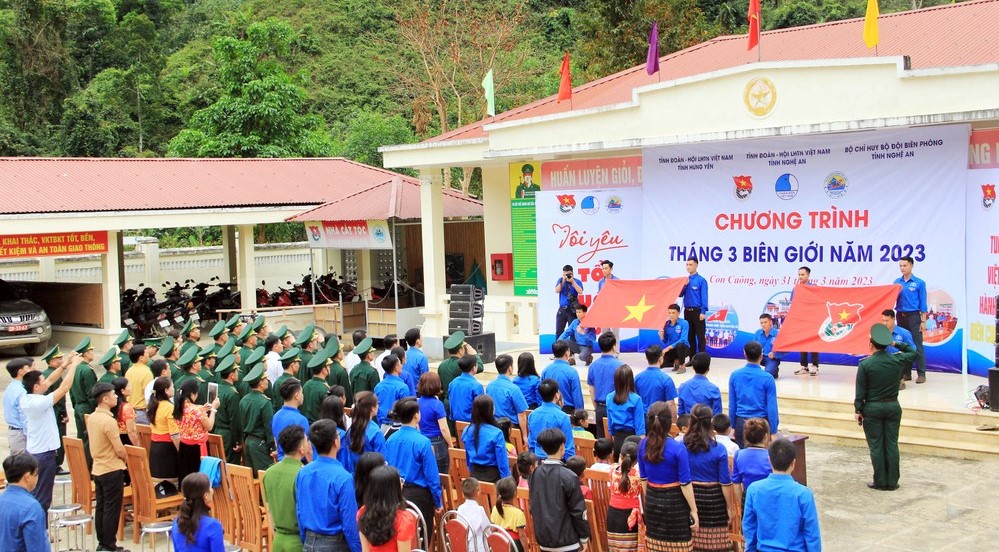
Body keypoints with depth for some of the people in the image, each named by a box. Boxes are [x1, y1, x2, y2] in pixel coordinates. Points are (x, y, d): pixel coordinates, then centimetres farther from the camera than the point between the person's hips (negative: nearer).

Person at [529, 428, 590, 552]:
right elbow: (578, 510, -11)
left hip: (544, 538, 5)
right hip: (566, 540, -5)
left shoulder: (535, 475, 0)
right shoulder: (568, 477, -16)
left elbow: (533, 507, 9)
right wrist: (584, 537, -1)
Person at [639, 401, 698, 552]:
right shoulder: (677, 448, -19)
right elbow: (685, 483, -14)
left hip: (652, 501, 5)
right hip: (674, 502, -5)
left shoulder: (643, 445, -4)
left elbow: (643, 477, 7)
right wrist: (693, 510, -5)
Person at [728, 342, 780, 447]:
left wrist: (732, 426, 12)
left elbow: (732, 405, 3)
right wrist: (773, 432, -4)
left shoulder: (734, 375, -2)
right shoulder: (767, 378, -10)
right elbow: (772, 407, -10)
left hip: (741, 423, 3)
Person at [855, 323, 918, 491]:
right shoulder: (897, 360, -3)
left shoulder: (865, 364, -12)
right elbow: (914, 353, 19)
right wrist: (896, 344, 14)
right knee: (892, 445, 8)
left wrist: (858, 410, -1)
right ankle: (892, 482, 11)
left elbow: (860, 391, -9)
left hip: (872, 408, -3)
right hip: (893, 406, 3)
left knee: (876, 446, 4)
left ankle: (880, 482, 8)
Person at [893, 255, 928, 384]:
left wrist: (923, 321, -7)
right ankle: (906, 373, 15)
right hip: (900, 315, 4)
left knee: (917, 345, -5)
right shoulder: (897, 282, 9)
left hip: (913, 316, -4)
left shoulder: (919, 283, -2)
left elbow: (923, 303, -3)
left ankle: (921, 374, -1)